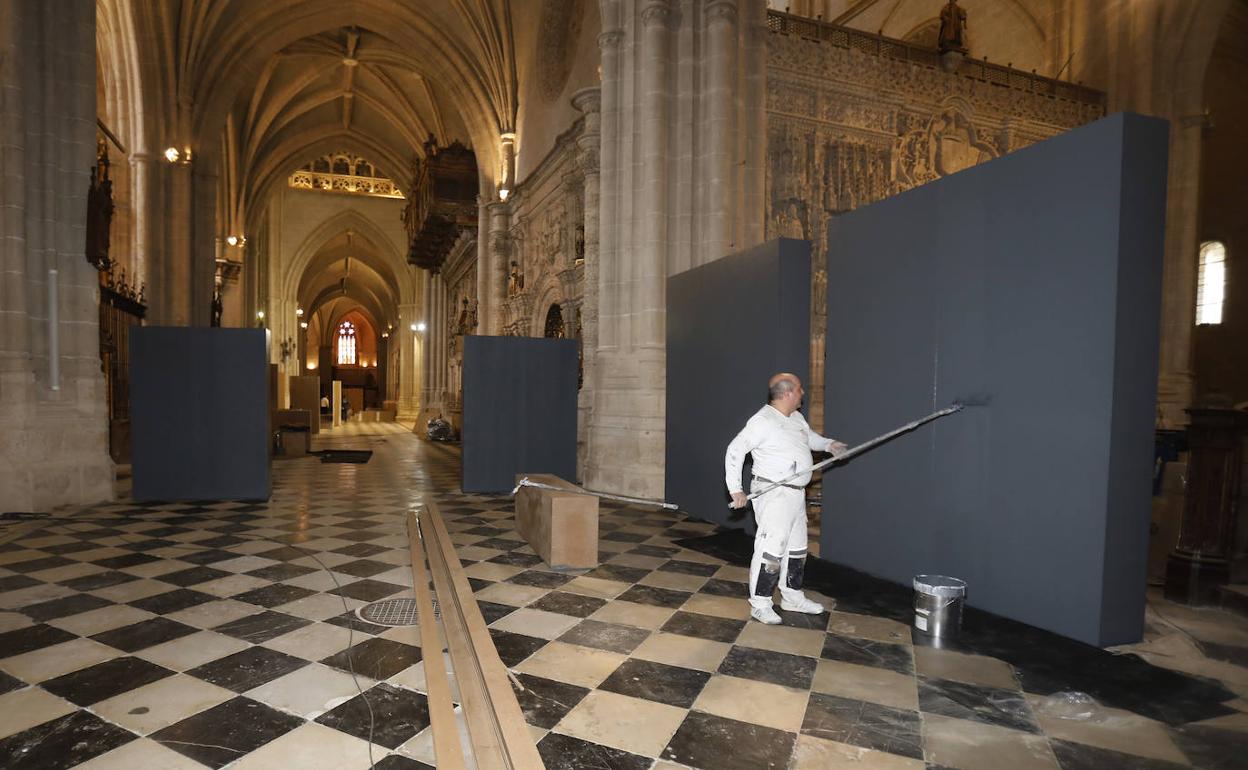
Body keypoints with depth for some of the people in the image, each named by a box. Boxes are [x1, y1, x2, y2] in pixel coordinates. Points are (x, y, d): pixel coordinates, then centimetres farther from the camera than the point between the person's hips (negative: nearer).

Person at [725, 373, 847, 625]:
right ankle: (760, 604, 5)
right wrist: (735, 489, -18)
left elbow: (809, 436, 29)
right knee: (770, 549, -8)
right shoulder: (762, 421, -18)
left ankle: (792, 597, 34)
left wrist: (828, 444, 8)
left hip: (796, 494, 9)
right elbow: (735, 451, -16)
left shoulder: (796, 417, 8)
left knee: (796, 548, 18)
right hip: (773, 494, -9)